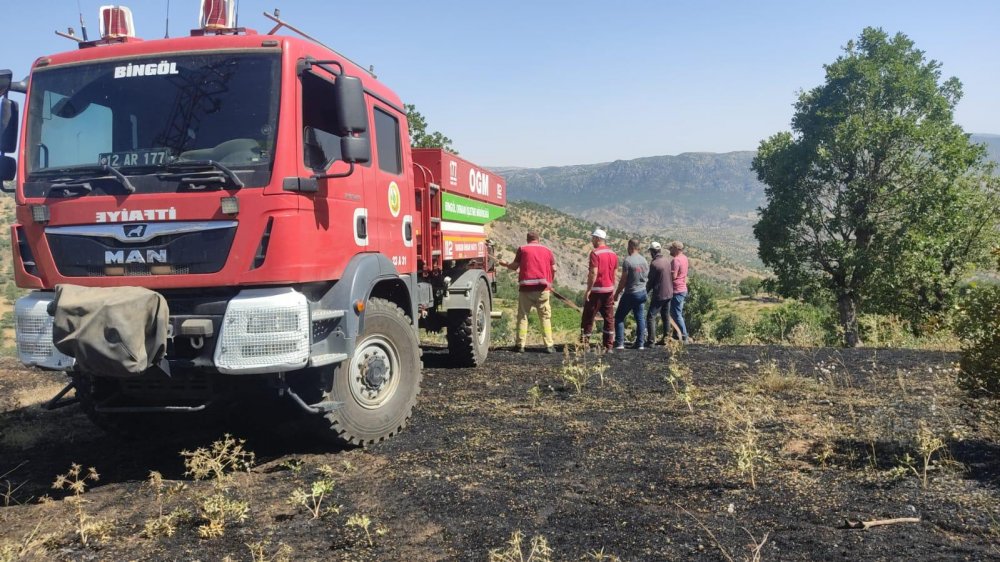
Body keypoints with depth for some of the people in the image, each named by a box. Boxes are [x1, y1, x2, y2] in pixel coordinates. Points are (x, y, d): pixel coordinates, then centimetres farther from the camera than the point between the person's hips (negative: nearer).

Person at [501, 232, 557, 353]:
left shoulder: (522, 249, 6)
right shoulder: (547, 251, 12)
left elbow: (514, 266, 7)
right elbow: (553, 270, 9)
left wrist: (505, 265, 26)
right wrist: (550, 283, 21)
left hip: (526, 287, -1)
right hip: (542, 288, 1)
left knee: (522, 316, 8)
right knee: (545, 317, 6)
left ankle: (520, 345, 8)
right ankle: (549, 345, 2)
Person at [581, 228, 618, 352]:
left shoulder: (595, 253, -13)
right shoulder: (613, 254, 9)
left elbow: (593, 273, -19)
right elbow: (615, 273, 13)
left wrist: (588, 290, -15)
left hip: (596, 290, -6)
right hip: (609, 290, 6)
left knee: (588, 318, 1)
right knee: (609, 318, 8)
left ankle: (584, 344, 1)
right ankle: (608, 346, 9)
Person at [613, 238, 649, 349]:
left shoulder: (627, 261, -16)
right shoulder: (644, 260, 6)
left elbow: (623, 280, -14)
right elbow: (647, 276, 12)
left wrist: (617, 293, -4)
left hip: (630, 293, -6)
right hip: (642, 292, 6)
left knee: (619, 317, 3)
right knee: (640, 318, 9)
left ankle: (619, 343, -1)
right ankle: (640, 343, 10)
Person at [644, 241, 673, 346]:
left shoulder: (654, 264, -17)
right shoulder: (668, 260, 3)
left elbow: (651, 281, -11)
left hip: (659, 294, -7)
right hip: (669, 293, 7)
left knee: (651, 317, -2)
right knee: (666, 316, 18)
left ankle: (650, 341, -6)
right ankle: (666, 338, 23)